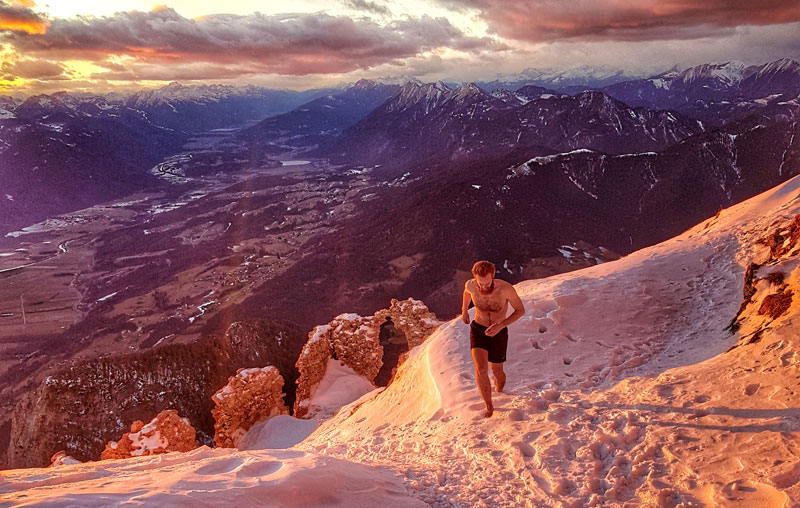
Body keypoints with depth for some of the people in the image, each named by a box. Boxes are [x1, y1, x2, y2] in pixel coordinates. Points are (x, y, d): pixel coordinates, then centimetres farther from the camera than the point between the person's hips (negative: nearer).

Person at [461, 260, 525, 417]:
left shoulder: (506, 288, -29)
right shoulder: (471, 285, -21)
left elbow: (521, 310, -15)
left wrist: (501, 325, -28)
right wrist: (464, 310, 20)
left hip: (499, 334, -1)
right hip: (478, 330, 1)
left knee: (497, 371, 16)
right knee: (481, 369, -18)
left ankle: (499, 390, 53)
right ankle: (489, 406, 4)